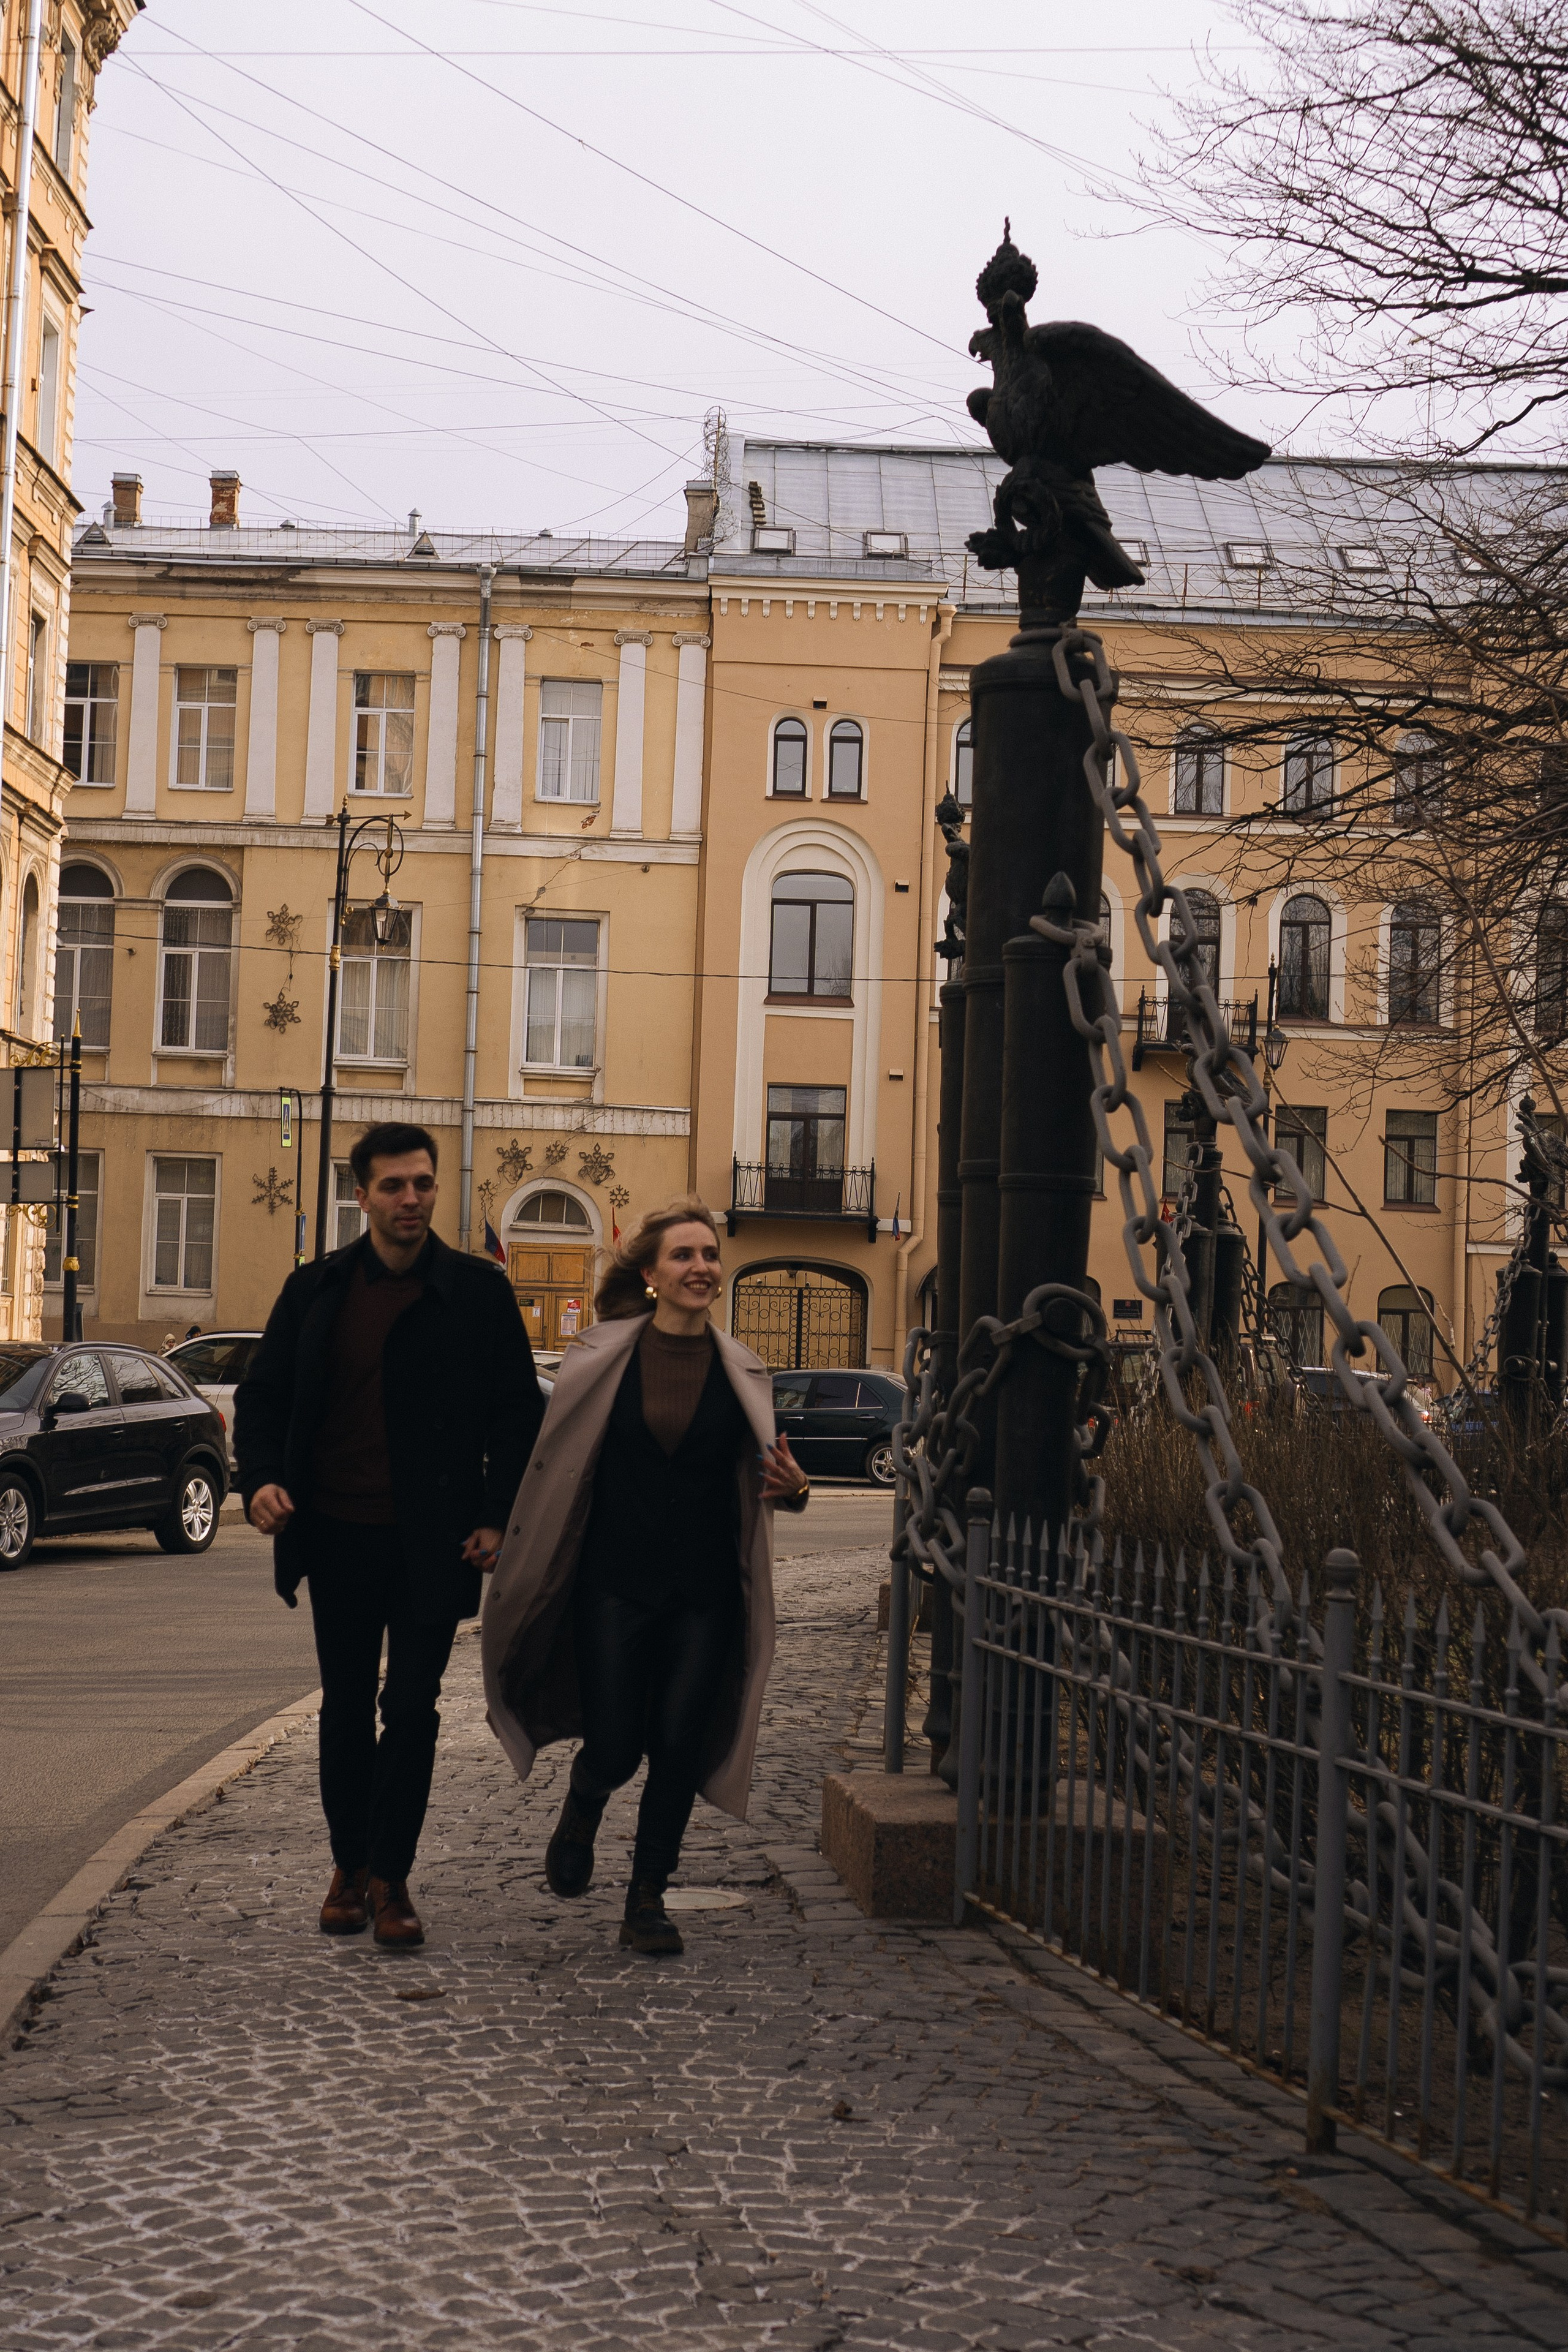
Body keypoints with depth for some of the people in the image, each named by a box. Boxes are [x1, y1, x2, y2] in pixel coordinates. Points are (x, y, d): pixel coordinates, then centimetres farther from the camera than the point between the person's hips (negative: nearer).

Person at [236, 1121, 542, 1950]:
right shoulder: (316, 1290, 5)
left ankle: (390, 1877, 6)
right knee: (346, 1708, 11)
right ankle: (350, 1866, 23)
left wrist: (498, 1515, -6)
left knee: (411, 1710, -3)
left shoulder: (478, 1291, 0)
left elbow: (520, 1411, 3)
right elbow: (261, 1396, 10)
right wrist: (261, 1479, -8)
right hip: (338, 1538, 2)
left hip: (431, 1542, -2)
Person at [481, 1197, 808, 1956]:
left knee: (678, 1745, 0)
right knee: (613, 1749, -2)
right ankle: (581, 1811, 34)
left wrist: (791, 1488, -9)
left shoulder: (741, 1372, 5)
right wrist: (507, 1532, -3)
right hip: (614, 1581, -2)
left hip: (704, 1592, 2)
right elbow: (552, 1457, 4)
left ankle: (648, 1899, 17)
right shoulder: (602, 1356, -2)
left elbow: (759, 1482, 13)